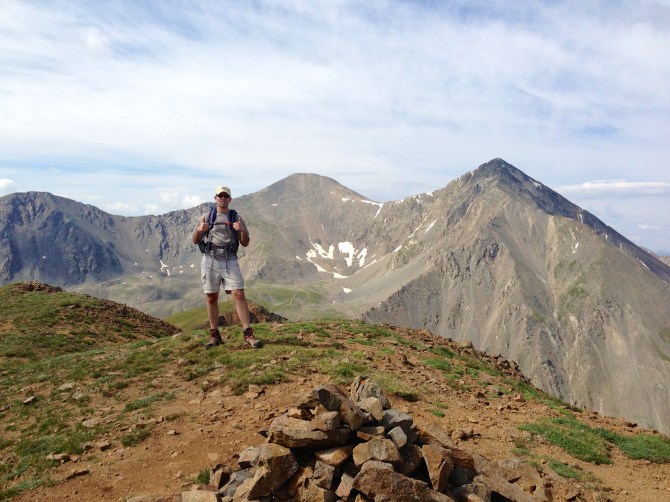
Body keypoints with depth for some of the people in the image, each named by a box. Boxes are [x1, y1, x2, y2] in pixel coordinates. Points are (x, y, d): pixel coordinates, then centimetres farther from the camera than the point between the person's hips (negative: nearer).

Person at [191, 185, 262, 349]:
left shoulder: (236, 218, 9)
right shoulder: (206, 217, 10)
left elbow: (245, 243, 6)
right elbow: (195, 241, 11)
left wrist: (243, 230, -14)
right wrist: (198, 230, -11)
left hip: (229, 260, -1)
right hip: (210, 260, 1)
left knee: (239, 294, -12)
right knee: (211, 297, 5)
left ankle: (248, 335, -12)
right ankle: (214, 335, 16)